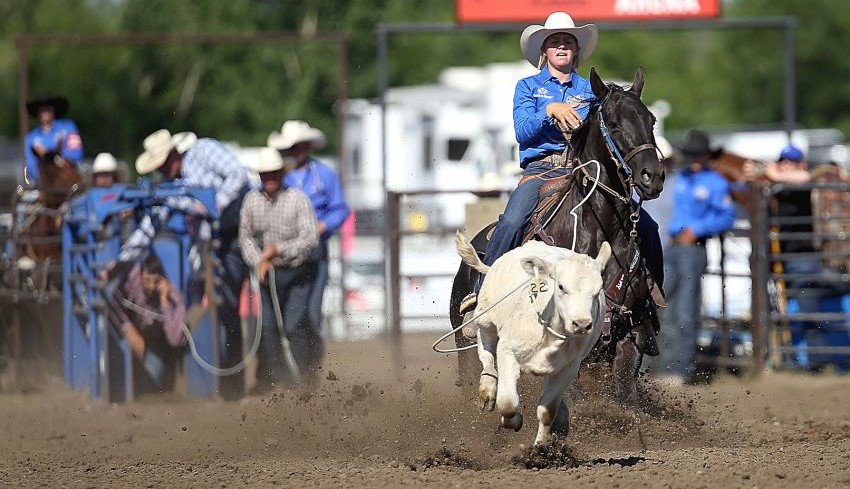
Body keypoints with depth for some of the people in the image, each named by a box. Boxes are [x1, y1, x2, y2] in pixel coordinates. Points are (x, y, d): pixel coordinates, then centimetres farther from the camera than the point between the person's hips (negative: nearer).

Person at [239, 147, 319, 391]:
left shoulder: (297, 199, -8)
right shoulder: (251, 200, 3)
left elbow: (310, 238, -12)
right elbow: (245, 236, 9)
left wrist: (278, 249, -16)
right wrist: (258, 261, -7)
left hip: (297, 272, -4)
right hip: (268, 274, 4)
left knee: (294, 327, -8)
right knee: (269, 327, 0)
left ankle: (301, 378, -2)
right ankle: (278, 378, 8)